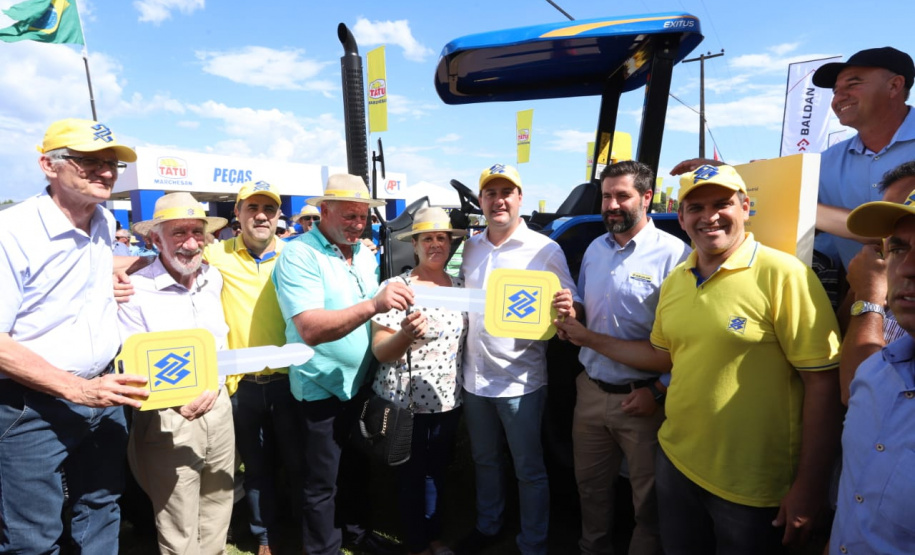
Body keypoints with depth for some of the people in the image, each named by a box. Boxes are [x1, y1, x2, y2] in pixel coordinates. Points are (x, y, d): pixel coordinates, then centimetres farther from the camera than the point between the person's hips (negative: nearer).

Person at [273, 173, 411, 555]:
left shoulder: (364, 253, 4)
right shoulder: (299, 255, -18)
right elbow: (311, 329, -31)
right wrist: (372, 304, -42)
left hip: (361, 382, 7)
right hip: (321, 389, -6)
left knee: (357, 467, 24)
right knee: (322, 484, 10)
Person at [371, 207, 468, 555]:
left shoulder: (460, 287, 1)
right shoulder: (394, 287, -13)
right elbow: (379, 352, -15)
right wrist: (406, 335, -32)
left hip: (447, 398, 5)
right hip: (405, 400, -4)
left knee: (437, 470, 21)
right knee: (411, 474, 13)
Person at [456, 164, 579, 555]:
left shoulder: (546, 250, -10)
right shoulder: (469, 247, 4)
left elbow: (571, 308, -9)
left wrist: (568, 310, -31)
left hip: (520, 380, -4)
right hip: (474, 376, 5)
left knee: (529, 469, 11)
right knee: (484, 460, 23)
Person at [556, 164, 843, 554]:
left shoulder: (782, 274, -16)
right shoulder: (674, 281, 3)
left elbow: (822, 383, -16)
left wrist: (809, 488, -15)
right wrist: (590, 339, 9)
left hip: (752, 488, -5)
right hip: (675, 462, 6)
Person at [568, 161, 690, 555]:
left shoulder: (674, 254, -13)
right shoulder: (595, 249, 8)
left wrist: (658, 391, -19)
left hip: (642, 398, -6)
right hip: (591, 390, 6)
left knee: (648, 498, 12)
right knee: (590, 484, 22)